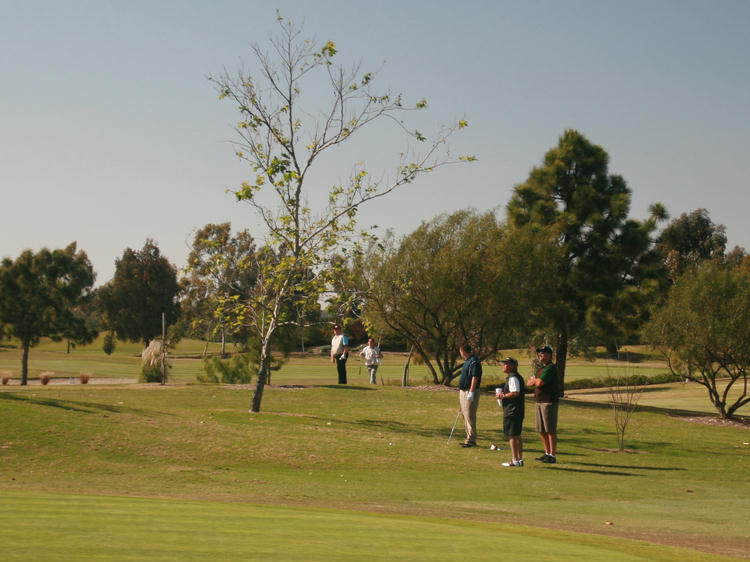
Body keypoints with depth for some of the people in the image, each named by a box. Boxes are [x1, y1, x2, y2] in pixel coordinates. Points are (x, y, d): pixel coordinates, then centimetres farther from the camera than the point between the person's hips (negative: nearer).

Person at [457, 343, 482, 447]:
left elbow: (475, 377, -21)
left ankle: (471, 440, -10)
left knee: (470, 416, -10)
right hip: (463, 392, 10)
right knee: (465, 416, 13)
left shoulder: (474, 362, -14)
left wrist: (471, 392, -25)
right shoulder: (467, 361, 17)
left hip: (470, 392, -10)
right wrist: (461, 390, 24)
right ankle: (469, 438, 18)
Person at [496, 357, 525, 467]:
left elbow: (515, 393, -25)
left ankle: (515, 460, -6)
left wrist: (503, 396, -13)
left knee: (512, 435, -6)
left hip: (512, 411, -10)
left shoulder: (513, 378, -15)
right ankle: (520, 459, 18)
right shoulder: (517, 377, 17)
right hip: (519, 411, 10)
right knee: (517, 436, 14)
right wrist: (502, 394, 15)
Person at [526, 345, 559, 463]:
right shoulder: (541, 369, 20)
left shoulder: (551, 368, -11)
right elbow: (528, 383, 17)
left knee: (551, 430, -7)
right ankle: (547, 453, 20)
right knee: (542, 430, 12)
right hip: (539, 402, 10)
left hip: (549, 402, -10)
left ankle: (552, 455, -4)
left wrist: (534, 380, 3)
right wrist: (536, 381, -5)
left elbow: (539, 383, -19)